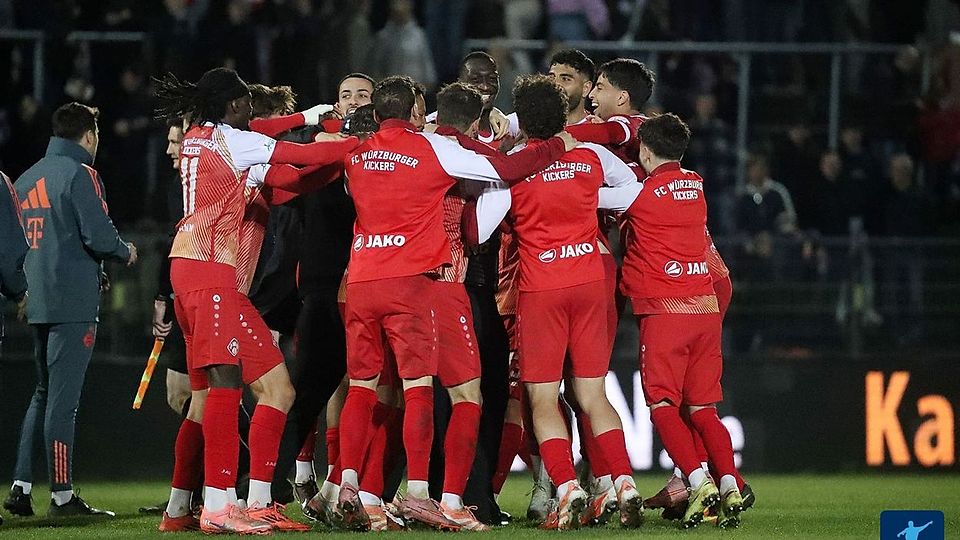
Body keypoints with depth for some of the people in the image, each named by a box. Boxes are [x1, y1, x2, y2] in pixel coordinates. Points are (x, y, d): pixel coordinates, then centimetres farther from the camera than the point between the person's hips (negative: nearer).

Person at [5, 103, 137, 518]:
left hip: (37, 299, 8)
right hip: (73, 303, -8)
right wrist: (125, 252, 5)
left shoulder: (27, 179, 16)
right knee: (63, 398, -6)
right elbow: (99, 236, -18)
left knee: (44, 394, 16)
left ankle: (21, 487, 10)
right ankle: (62, 496, -4)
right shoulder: (80, 175, -8)